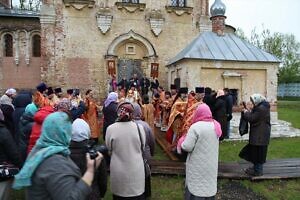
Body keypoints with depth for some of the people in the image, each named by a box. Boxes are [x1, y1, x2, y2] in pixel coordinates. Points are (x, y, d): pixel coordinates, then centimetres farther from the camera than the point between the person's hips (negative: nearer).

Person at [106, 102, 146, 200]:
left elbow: (109, 148, 1)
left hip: (119, 172, 0)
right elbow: (143, 147, 1)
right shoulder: (139, 127, -14)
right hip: (136, 170, 0)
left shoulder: (111, 128, -14)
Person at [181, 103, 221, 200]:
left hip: (198, 166, -6)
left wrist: (182, 143, -1)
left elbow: (187, 147, -22)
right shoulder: (216, 126, 2)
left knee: (196, 188, 7)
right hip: (211, 165, 6)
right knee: (209, 185, 20)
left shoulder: (195, 127, -20)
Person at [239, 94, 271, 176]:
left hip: (260, 135, -10)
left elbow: (252, 118, -20)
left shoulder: (261, 108, -22)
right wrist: (250, 111, 5)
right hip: (260, 134, 10)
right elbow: (255, 117, 17)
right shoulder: (262, 107, 11)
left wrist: (246, 112, -6)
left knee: (258, 152, 0)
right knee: (256, 152, 19)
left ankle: (258, 171, 10)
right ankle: (256, 167, 31)